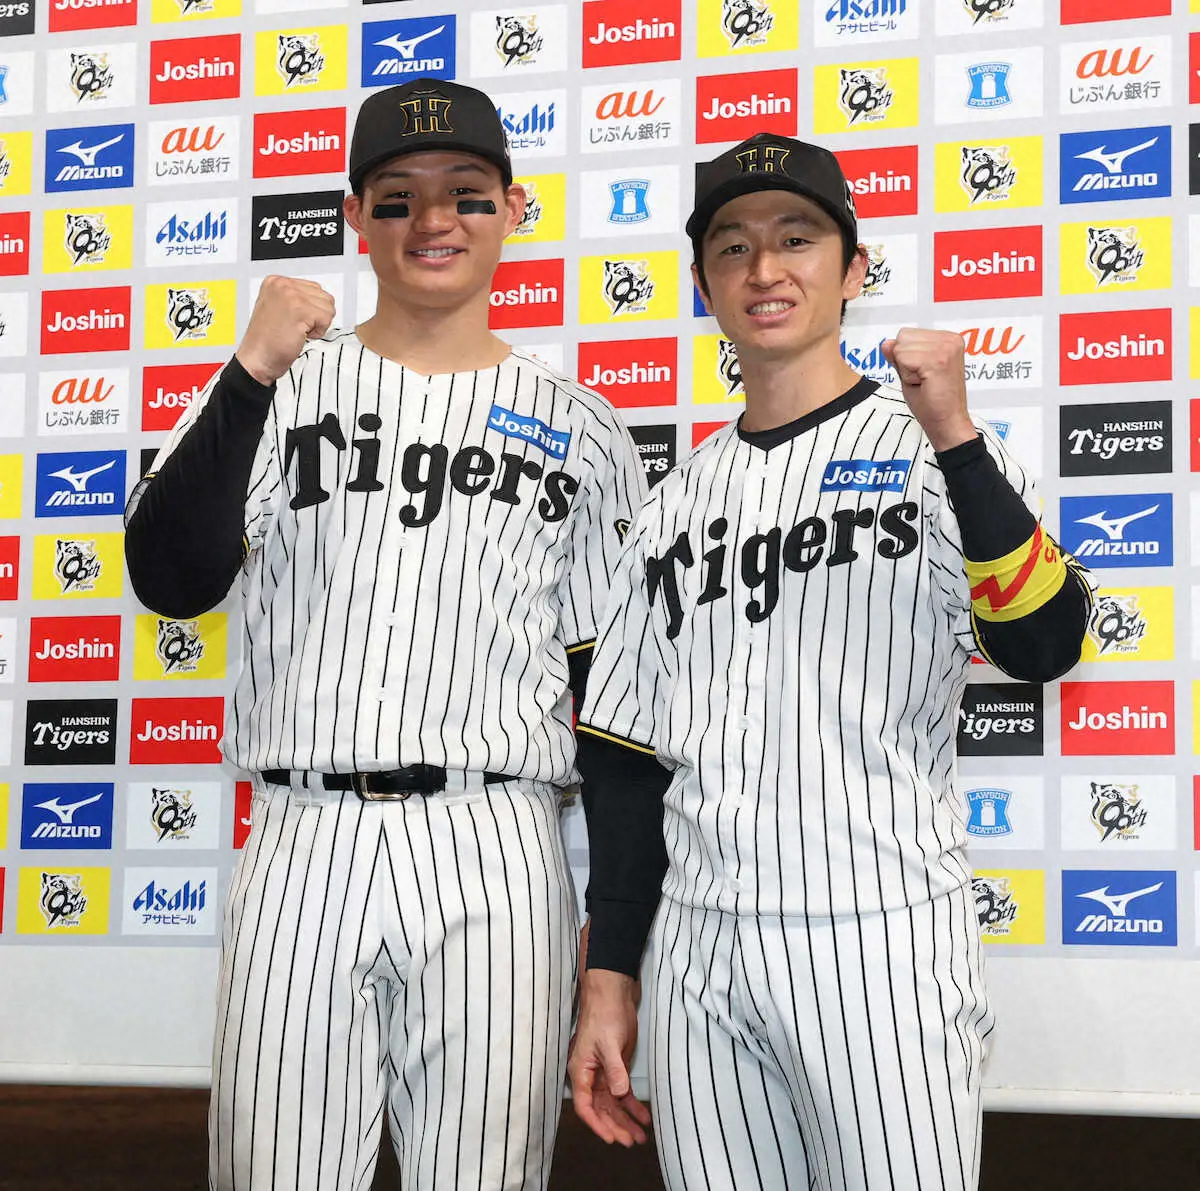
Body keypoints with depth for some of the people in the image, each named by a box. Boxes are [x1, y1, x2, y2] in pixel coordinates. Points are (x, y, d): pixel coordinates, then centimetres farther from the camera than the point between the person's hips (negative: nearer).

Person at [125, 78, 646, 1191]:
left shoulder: (579, 428, 11)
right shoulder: (279, 389, 10)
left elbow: (604, 681, 12)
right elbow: (171, 582, -6)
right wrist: (252, 375, -15)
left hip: (497, 861, 0)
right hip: (300, 849, 0)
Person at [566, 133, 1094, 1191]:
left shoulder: (929, 448, 1)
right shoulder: (678, 503, 12)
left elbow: (1044, 649, -15)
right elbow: (628, 757, 13)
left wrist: (955, 440, -24)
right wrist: (607, 983, 9)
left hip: (878, 940, -4)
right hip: (697, 947, 4)